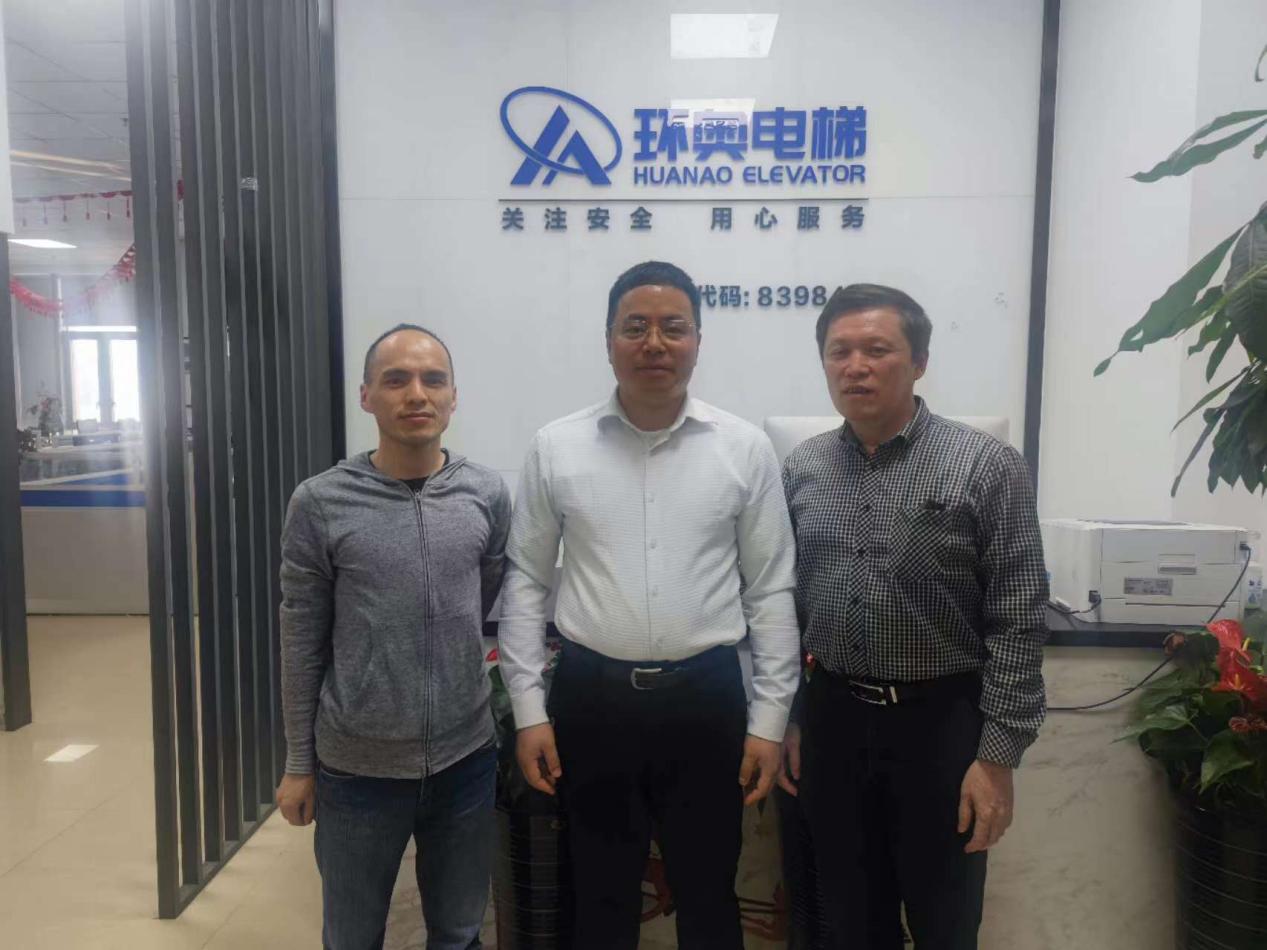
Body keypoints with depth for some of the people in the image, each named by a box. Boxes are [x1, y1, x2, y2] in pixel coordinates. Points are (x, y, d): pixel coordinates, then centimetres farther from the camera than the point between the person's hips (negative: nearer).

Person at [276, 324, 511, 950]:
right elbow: (301, 644, -3)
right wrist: (299, 762, 1)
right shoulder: (320, 503, -10)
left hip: (465, 760, 2)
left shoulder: (490, 496, -5)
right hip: (356, 766, -1)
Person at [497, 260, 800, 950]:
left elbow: (770, 591, 1)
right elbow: (525, 581, 3)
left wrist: (769, 719, -1)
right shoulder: (555, 447, -2)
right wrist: (529, 709, 0)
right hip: (590, 695, 1)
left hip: (706, 696, 0)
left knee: (708, 893, 17)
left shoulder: (745, 449, -3)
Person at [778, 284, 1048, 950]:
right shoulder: (801, 470, 2)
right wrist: (784, 717, 7)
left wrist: (998, 753, -12)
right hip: (833, 719, 3)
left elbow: (1017, 621, -10)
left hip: (941, 722, -3)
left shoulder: (987, 467, -9)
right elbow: (784, 606, 8)